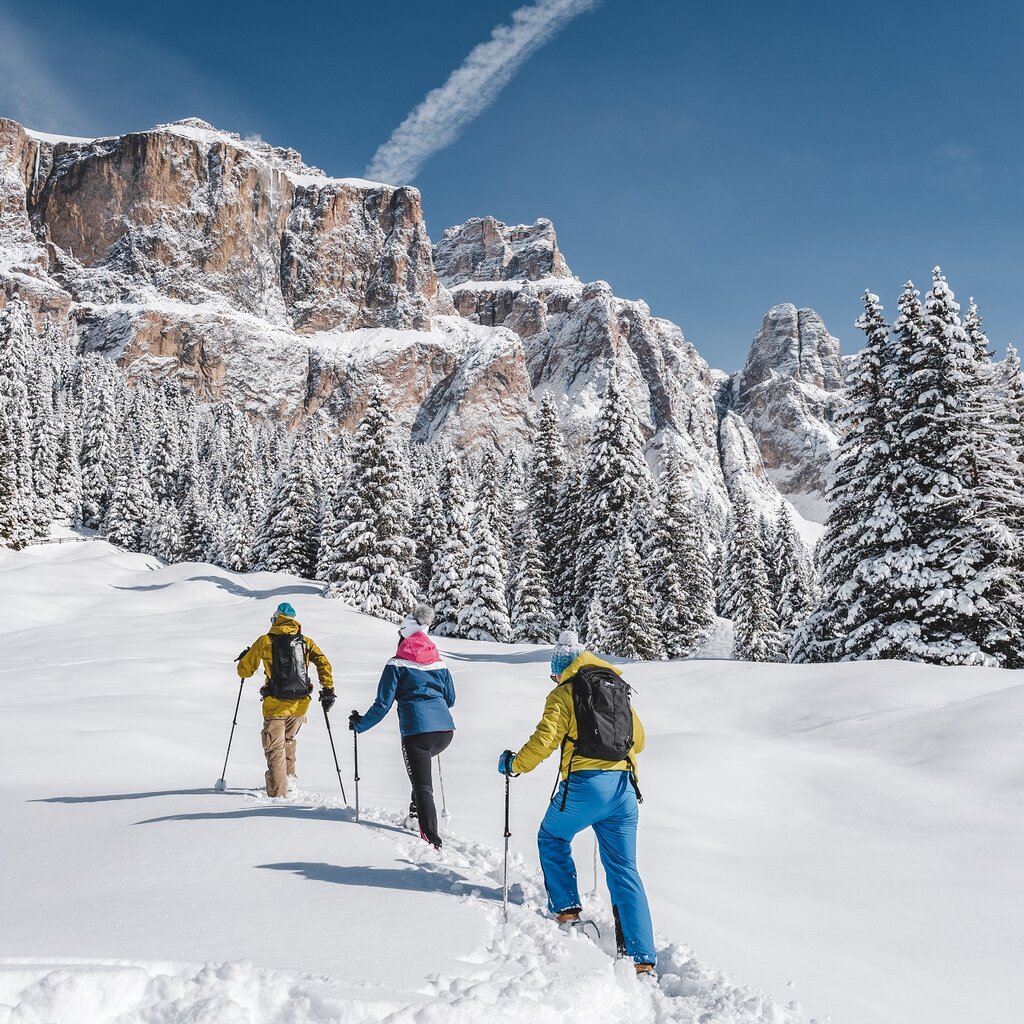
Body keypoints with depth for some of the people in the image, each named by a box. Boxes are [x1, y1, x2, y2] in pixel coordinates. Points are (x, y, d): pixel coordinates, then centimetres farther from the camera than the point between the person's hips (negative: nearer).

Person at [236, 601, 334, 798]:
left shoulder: (266, 641, 0)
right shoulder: (305, 641, 9)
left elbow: (244, 671, 6)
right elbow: (323, 662, -4)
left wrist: (245, 658, 27)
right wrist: (328, 689, -1)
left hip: (276, 705, -4)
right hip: (300, 704, 4)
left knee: (275, 750, 1)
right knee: (289, 740, 29)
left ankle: (278, 794, -3)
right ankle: (289, 776, 29)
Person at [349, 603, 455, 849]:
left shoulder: (397, 665, 0)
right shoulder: (439, 663, 14)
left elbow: (383, 704, -2)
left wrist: (360, 724, 12)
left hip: (417, 730, -6)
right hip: (446, 730, 6)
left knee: (422, 787, -2)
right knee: (422, 761, 35)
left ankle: (432, 840, -11)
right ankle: (418, 810, 32)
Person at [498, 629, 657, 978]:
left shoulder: (564, 693, 1)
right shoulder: (618, 690, 19)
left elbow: (545, 739, -9)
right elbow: (638, 739, 24)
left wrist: (514, 765, 6)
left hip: (584, 784, -5)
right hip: (624, 787, 5)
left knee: (552, 839, 24)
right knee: (624, 870, 6)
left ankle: (567, 910, 19)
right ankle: (642, 960, -1)